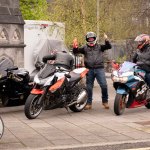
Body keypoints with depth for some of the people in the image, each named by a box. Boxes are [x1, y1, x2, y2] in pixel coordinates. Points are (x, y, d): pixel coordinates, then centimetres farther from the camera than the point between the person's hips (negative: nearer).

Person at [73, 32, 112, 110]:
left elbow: (109, 47, -3)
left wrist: (106, 40, -22)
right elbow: (76, 51, 1)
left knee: (104, 85, -8)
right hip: (89, 70, 1)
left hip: (99, 69, -1)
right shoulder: (85, 48, 10)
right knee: (89, 87, 7)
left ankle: (105, 101, 7)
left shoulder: (99, 47, 9)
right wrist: (75, 47, -21)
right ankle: (89, 103, 17)